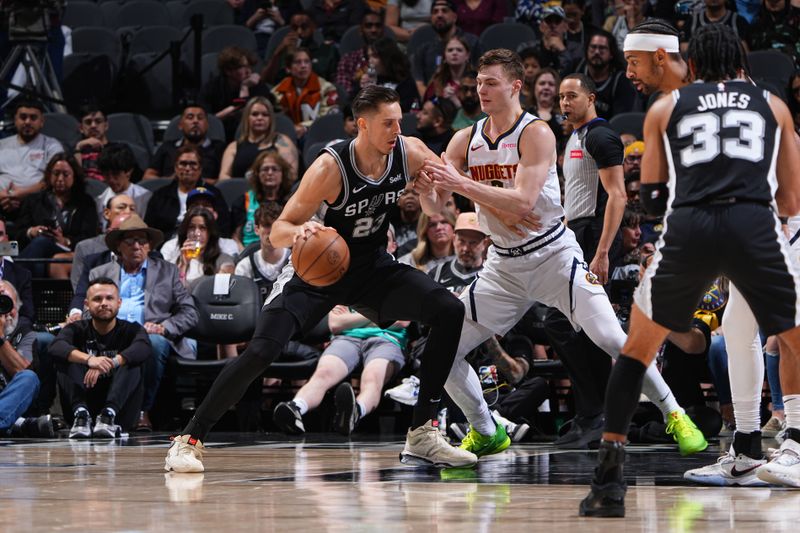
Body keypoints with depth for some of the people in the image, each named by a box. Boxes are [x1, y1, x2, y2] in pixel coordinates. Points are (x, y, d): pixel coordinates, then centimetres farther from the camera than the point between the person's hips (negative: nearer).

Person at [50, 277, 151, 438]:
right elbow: (56, 347, -15)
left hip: (120, 411, -1)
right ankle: (81, 415, -37)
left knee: (131, 364, -22)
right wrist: (88, 359, -35)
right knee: (68, 361, -16)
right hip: (85, 404, 1)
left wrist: (109, 363, -35)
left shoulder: (131, 330, 7)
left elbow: (143, 348, -18)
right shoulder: (78, 329, 9)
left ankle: (109, 415, -42)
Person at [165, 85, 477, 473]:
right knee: (262, 350, -22)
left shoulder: (410, 153, -13)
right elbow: (278, 233, -23)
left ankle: (422, 435, -4)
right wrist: (299, 231, -45)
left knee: (449, 312, -13)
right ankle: (188, 440, -8)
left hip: (372, 266, 5)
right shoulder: (331, 167, -26)